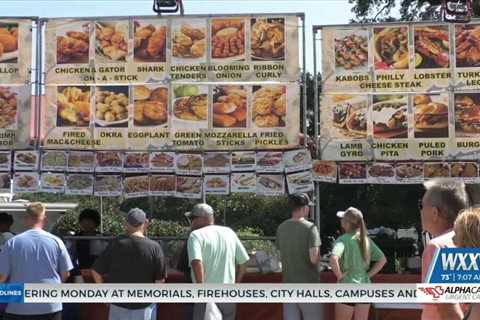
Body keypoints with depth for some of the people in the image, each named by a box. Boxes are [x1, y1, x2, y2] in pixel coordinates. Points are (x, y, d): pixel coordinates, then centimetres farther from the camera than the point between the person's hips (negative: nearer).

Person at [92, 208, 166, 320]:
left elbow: (96, 271, -3)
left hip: (118, 305, 1)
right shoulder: (154, 247, -12)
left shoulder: (116, 244, -8)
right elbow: (160, 279, -9)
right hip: (144, 307, -1)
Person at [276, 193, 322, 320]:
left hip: (288, 283, 5)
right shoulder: (310, 227, -14)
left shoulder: (281, 228, 3)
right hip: (308, 284, -5)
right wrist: (319, 255, 1)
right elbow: (314, 259, -19)